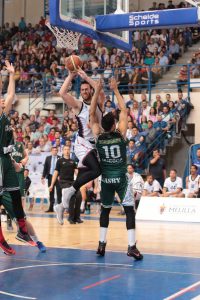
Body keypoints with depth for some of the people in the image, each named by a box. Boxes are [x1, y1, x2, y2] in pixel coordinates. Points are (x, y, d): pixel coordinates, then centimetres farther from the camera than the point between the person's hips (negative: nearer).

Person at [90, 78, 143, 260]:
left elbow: (92, 114, 3)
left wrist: (97, 91, 1)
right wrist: (115, 90, 4)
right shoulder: (121, 134, -8)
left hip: (106, 178, 3)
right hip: (121, 178, -3)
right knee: (129, 210, 0)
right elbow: (124, 110, 1)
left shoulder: (98, 136, -4)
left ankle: (102, 244, 15)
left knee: (105, 210, 17)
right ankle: (132, 246, -9)